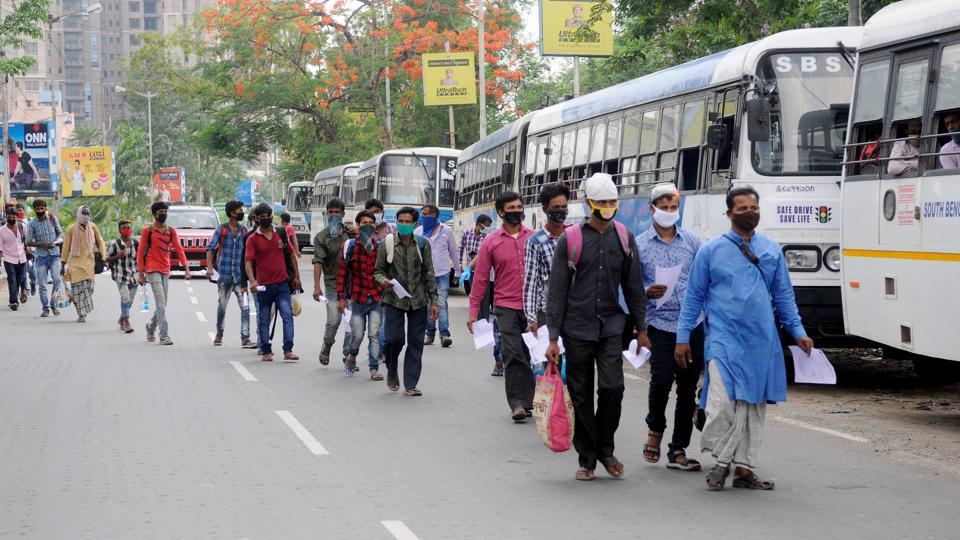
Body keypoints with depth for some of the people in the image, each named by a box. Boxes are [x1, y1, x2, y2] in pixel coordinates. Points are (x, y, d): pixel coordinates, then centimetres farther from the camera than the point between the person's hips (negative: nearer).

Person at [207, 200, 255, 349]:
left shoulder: (244, 231, 7)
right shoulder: (221, 230, -1)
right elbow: (211, 248, -1)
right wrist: (209, 267, -13)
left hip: (240, 276, 2)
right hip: (224, 275, -2)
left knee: (245, 307, -11)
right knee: (222, 307, 12)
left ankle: (245, 339, -12)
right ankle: (219, 335, 31)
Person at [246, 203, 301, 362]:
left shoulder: (281, 234, 7)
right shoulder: (253, 239, -2)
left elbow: (291, 254, 15)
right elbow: (248, 261, -11)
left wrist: (296, 276, 12)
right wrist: (252, 280, -26)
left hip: (282, 283, 1)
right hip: (264, 286, -1)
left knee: (287, 315, -11)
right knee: (264, 320, 8)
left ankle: (288, 350, -15)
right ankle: (266, 351, 17)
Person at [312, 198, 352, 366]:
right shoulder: (321, 237, 0)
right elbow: (318, 262, -9)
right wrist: (317, 287, -17)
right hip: (332, 284, -3)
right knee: (333, 321, -9)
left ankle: (348, 356, 8)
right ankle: (327, 346, 19)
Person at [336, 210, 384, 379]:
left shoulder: (381, 245, 3)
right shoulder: (350, 246, -1)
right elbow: (342, 272, 0)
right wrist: (341, 297, -3)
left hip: (377, 297, 1)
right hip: (358, 297, -1)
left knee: (374, 335, -3)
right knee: (358, 335, 3)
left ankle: (374, 368, 4)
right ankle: (351, 355, 33)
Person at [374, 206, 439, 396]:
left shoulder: (422, 244, 4)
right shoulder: (387, 244, 0)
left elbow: (429, 273, 9)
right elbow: (378, 270, 7)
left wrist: (434, 301, 6)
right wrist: (382, 279, -17)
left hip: (418, 301, 2)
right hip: (394, 300, -2)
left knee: (416, 343, 2)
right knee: (393, 338, -14)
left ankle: (410, 385, 9)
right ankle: (392, 372, 15)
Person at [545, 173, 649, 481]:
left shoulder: (624, 238, 7)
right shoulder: (570, 239, -2)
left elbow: (634, 287, 13)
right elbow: (557, 291, -1)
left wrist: (641, 328, 10)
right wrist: (553, 337, -5)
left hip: (612, 326, 1)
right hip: (577, 328, -1)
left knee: (612, 387, -12)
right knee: (581, 395, 3)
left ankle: (605, 448, 9)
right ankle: (587, 459, 13)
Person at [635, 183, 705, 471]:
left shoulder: (692, 241, 10)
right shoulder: (639, 245, 4)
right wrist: (647, 293, -16)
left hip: (694, 325, 2)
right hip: (661, 325, -2)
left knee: (688, 389, 3)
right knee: (661, 381, -16)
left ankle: (678, 451, 10)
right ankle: (655, 429, 14)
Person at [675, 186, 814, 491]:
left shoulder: (772, 251, 11)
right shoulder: (711, 251, 3)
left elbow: (784, 295, 18)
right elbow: (694, 297, 7)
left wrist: (798, 333, 11)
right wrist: (683, 337, 4)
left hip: (762, 341, 4)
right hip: (725, 339, -4)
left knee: (755, 406, 6)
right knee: (723, 402, -17)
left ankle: (744, 468, 14)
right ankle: (721, 460, 2)